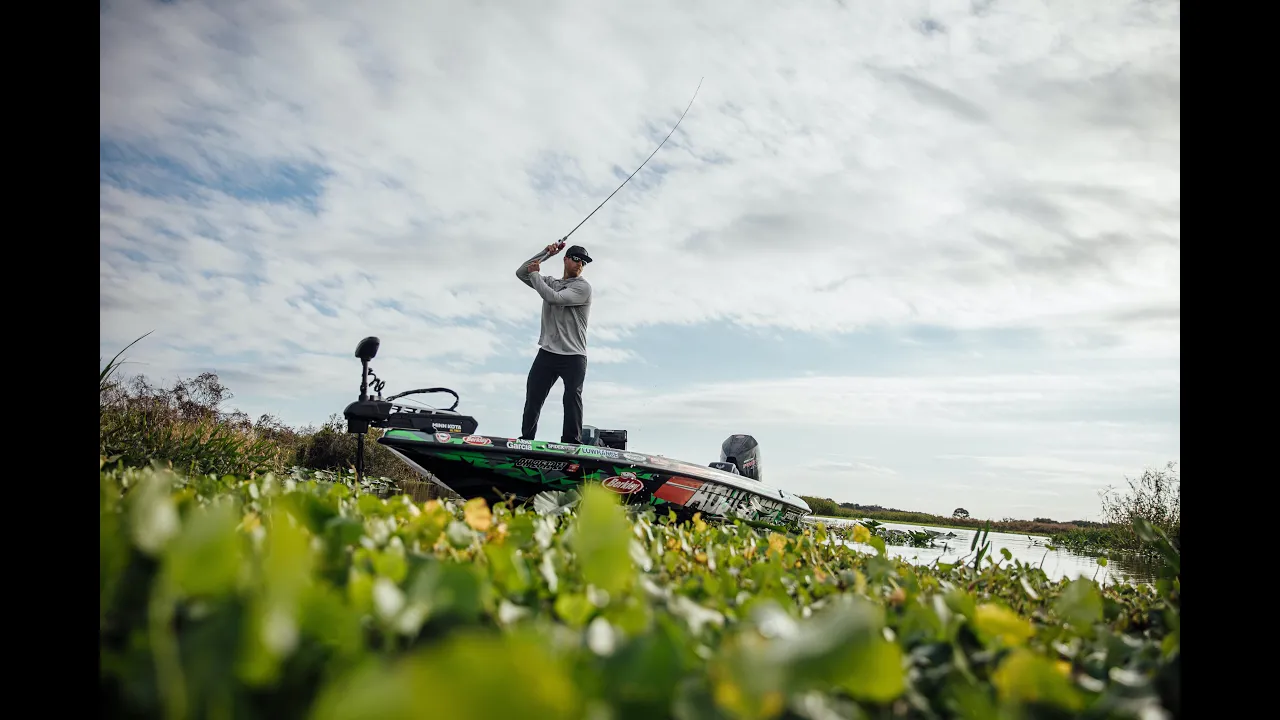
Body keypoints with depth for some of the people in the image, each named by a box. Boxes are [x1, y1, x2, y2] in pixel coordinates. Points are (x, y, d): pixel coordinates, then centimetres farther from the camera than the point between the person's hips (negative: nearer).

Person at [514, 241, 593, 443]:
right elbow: (521, 273, 12)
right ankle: (526, 438, 9)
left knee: (572, 398, -8)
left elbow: (554, 298, -16)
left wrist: (535, 273, -4)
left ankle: (572, 442, -6)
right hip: (547, 352, 5)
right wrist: (547, 253, 5)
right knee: (533, 395, 2)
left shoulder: (583, 286, -3)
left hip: (574, 356, -5)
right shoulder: (550, 282, 17)